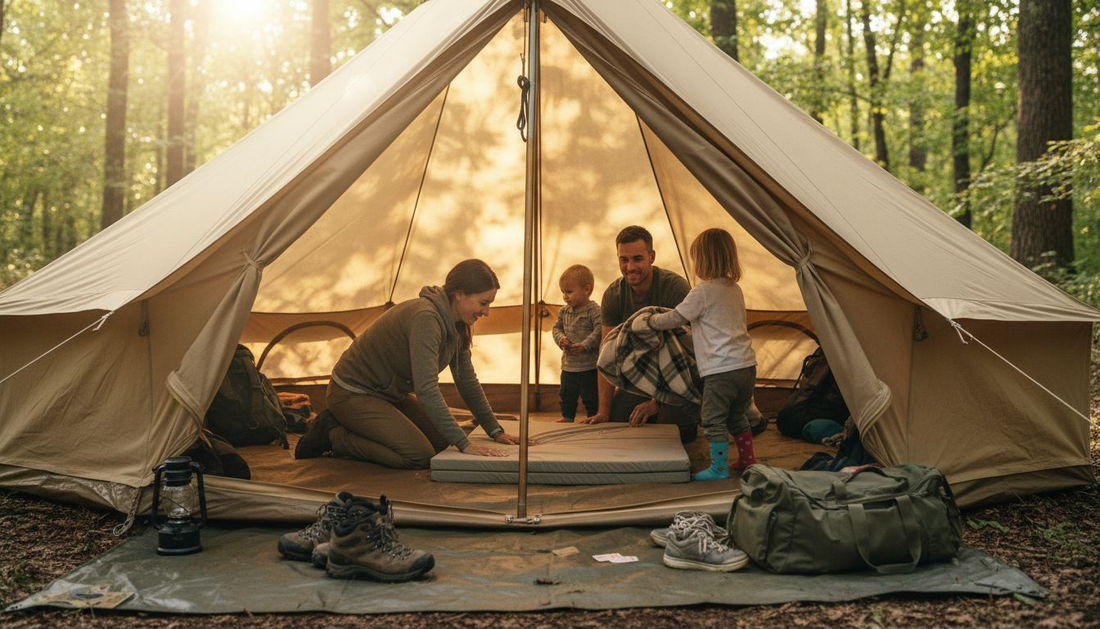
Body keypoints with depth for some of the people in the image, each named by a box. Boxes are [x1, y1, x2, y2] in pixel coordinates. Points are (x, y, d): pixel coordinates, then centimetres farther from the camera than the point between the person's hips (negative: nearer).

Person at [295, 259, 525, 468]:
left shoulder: (456, 324, -1)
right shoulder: (425, 318, -30)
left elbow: (467, 381, 10)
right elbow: (426, 390, -36)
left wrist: (496, 431, 8)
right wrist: (464, 444, -34)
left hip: (389, 394, 10)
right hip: (352, 393, -10)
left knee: (441, 440, 7)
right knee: (421, 457, -20)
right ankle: (332, 435, -5)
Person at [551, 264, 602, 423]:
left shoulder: (594, 311, -15)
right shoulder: (564, 311, 7)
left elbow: (599, 331, -22)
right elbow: (557, 327, 14)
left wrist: (585, 345, -28)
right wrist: (560, 338, -7)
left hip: (589, 365, -7)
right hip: (568, 364, 7)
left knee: (590, 395, 2)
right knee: (567, 393, 16)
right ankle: (567, 416, 30)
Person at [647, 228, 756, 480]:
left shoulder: (703, 291, -12)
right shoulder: (735, 289, 13)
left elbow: (675, 318, -7)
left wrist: (650, 321, 10)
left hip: (721, 369, -8)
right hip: (747, 365, 8)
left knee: (713, 419, 1)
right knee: (737, 417, 22)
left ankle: (719, 467, 4)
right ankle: (747, 459, 29)